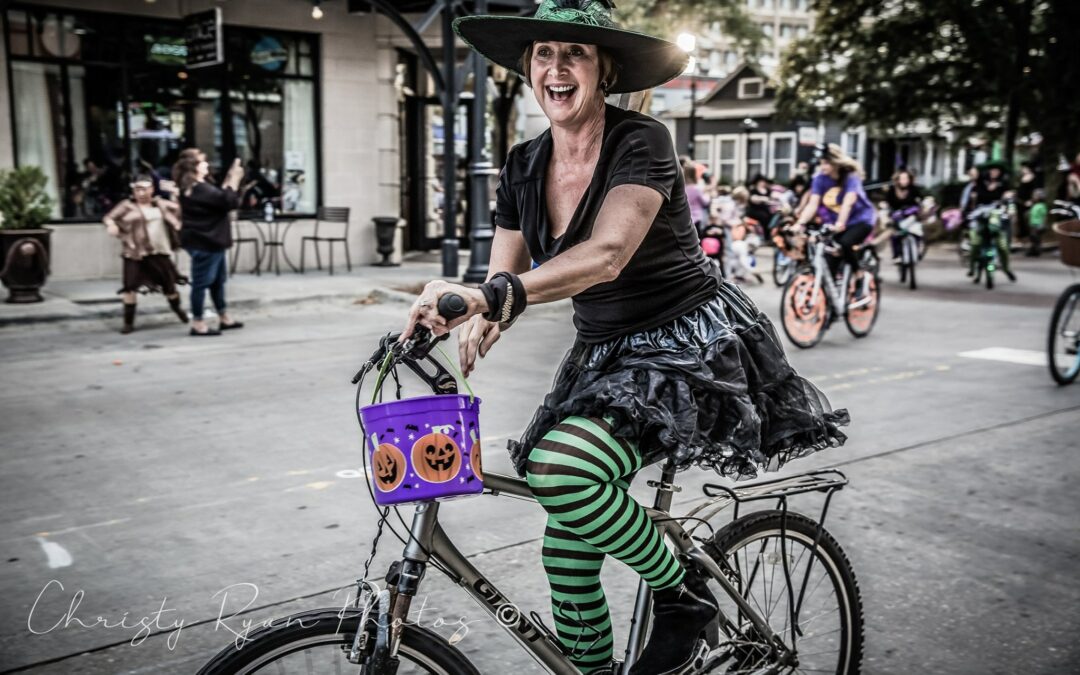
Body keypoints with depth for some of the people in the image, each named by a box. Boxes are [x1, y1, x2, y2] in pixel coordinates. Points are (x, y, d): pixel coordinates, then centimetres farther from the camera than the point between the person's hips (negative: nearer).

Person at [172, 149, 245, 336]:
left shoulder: (193, 187, 14)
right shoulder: (199, 189, -20)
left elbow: (219, 198, 19)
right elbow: (228, 202, -22)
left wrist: (230, 180, 11)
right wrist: (234, 180, -13)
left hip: (209, 240, 11)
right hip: (204, 242, -11)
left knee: (218, 280, 18)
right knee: (202, 282, -5)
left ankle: (224, 318, 28)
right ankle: (197, 323, 1)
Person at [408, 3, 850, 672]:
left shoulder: (641, 141, -15)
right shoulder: (524, 168, 4)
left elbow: (607, 255, -32)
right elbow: (503, 282, 1)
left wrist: (492, 294, -46)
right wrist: (467, 331, -22)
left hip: (691, 348, -6)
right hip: (604, 358, 7)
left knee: (558, 467, -28)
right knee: (566, 544, 2)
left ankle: (683, 592, -3)